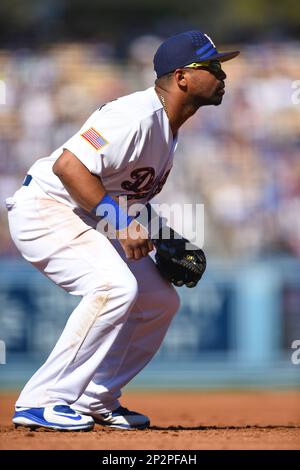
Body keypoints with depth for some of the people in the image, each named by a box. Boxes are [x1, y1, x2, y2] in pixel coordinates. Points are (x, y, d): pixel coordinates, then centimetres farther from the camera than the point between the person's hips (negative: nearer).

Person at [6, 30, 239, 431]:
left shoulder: (170, 125, 8)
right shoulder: (136, 116, -23)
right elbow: (68, 164, -32)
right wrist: (120, 220, -34)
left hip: (90, 224, 11)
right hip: (45, 208, -11)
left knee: (161, 300, 10)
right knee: (115, 285, -29)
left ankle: (95, 400, 15)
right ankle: (41, 402, -26)